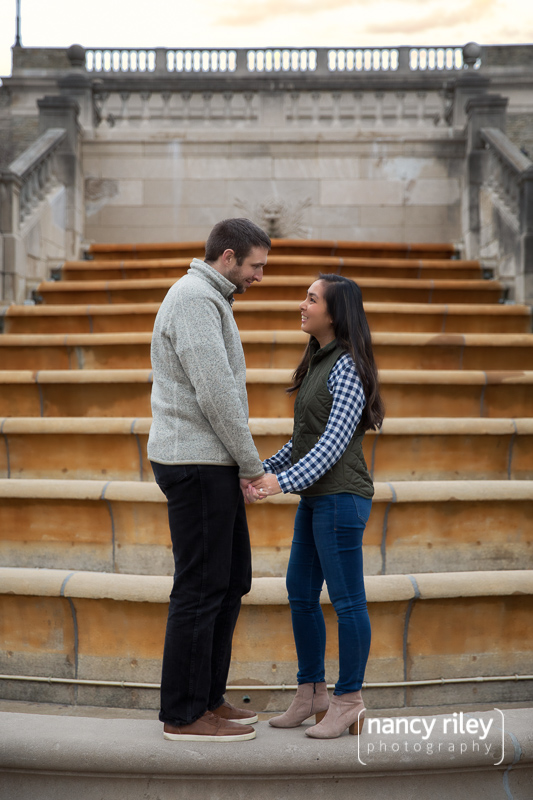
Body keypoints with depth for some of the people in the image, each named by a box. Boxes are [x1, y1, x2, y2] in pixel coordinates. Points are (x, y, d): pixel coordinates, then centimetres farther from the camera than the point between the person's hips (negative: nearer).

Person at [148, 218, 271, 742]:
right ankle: (183, 714, 6)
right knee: (200, 589, -4)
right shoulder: (195, 298, -13)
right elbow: (216, 392, -21)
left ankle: (208, 697, 22)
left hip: (210, 467, 10)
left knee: (232, 581, 14)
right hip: (196, 464, -10)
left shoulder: (208, 299, 20)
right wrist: (251, 465, -13)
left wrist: (242, 464, 15)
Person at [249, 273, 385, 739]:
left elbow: (335, 441, -20)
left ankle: (349, 702, 10)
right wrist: (264, 470, 16)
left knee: (346, 600, -1)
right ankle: (312, 695, 24)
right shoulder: (318, 363, 16)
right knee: (301, 595, 13)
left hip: (341, 496, -10)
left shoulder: (347, 367, -12)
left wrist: (284, 481, -28)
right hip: (315, 496, 10)